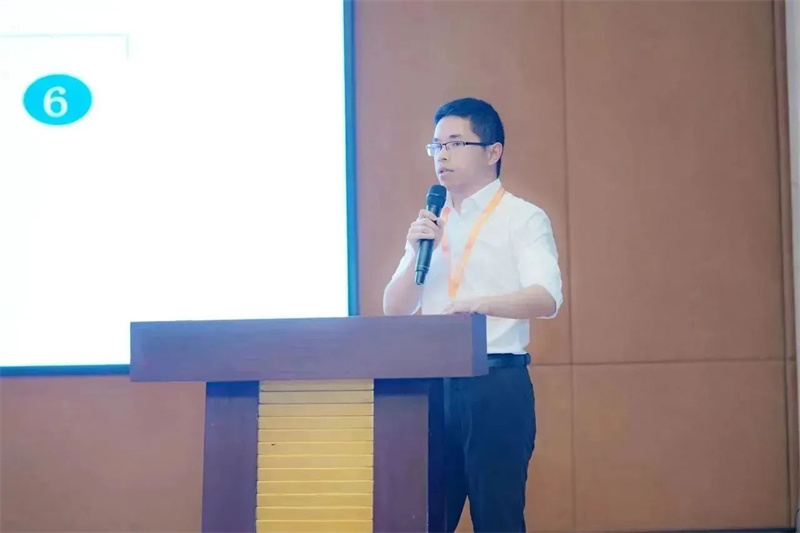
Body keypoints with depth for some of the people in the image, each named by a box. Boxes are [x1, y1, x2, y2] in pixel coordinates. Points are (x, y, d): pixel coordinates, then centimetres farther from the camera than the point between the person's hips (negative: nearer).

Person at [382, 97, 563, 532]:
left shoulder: (523, 218, -1)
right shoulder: (430, 225, 15)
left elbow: (546, 299, -16)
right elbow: (393, 310, 11)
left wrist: (481, 304, -34)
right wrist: (416, 252, -5)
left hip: (497, 385, -5)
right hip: (433, 384, 5)